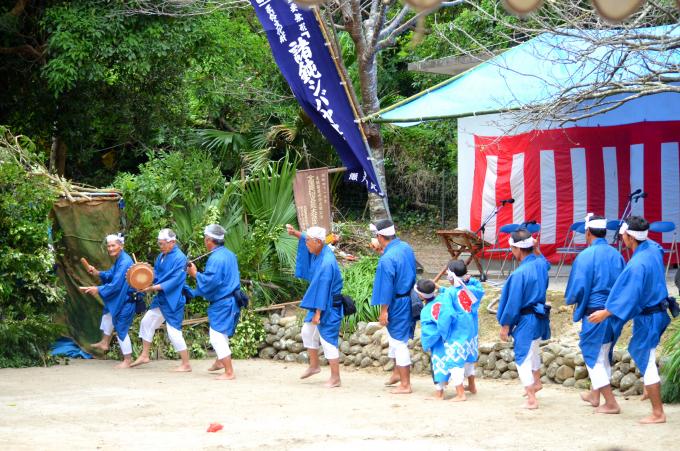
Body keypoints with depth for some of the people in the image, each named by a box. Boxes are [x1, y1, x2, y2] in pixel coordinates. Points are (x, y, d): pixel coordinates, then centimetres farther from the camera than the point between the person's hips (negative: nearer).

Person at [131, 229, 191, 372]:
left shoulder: (180, 258, -19)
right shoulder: (161, 257, 8)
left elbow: (175, 280, -24)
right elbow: (156, 275, 12)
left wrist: (155, 287, -26)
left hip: (173, 300, -9)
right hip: (161, 298, 9)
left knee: (174, 331, -7)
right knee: (147, 322, 16)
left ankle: (186, 365, 2)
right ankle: (144, 356, 30)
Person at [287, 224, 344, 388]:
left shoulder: (327, 263, -28)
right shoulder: (318, 251, -2)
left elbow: (323, 289, -27)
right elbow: (305, 239, 18)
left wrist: (318, 313, -25)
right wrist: (295, 233, -1)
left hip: (329, 306, -10)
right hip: (318, 303, 10)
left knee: (327, 339, -4)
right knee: (307, 331, 19)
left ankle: (335, 378, 3)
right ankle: (314, 365, 32)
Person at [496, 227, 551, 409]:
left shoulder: (519, 273, -24)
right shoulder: (541, 264, -2)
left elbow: (513, 302, -18)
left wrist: (505, 325, -9)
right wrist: (537, 250, 14)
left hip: (526, 320, -8)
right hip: (540, 317, 8)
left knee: (523, 358, 3)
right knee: (533, 349, 32)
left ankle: (531, 400, 4)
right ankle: (536, 382, 50)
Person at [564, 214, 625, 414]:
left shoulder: (586, 256, -15)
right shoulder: (616, 255, 3)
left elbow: (578, 287, -14)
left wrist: (570, 300, 6)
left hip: (595, 314, -6)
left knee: (594, 356, 4)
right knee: (603, 354, 21)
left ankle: (611, 403, 0)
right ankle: (594, 394, 37)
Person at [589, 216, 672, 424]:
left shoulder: (637, 265, -29)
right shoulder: (653, 249, -3)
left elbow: (630, 295, -27)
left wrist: (606, 313, -22)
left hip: (646, 318, -9)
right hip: (658, 311, 9)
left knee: (646, 362, -3)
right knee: (639, 351, 29)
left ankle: (658, 413, 1)